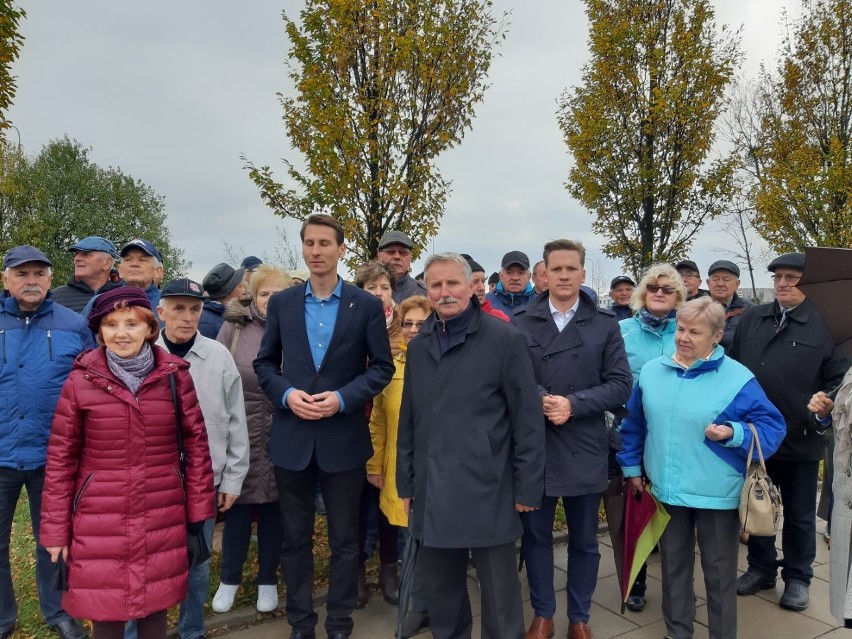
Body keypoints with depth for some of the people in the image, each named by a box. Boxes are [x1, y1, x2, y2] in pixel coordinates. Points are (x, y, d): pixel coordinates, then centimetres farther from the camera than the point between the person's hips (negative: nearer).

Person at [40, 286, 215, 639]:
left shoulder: (175, 376, -3)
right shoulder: (81, 381, -5)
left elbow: (197, 444, 2)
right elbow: (60, 459, -1)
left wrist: (199, 511, 0)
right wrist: (56, 528, -1)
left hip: (162, 519, 1)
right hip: (99, 523, -1)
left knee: (155, 604, 13)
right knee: (105, 610, 9)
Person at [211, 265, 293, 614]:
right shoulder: (234, 327, -1)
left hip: (281, 437, 0)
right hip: (240, 433, 0)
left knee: (273, 507, 12)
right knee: (238, 505, 11)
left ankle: (268, 580, 29)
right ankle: (229, 579, 31)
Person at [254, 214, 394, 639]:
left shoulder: (366, 305, -2)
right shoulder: (281, 303, 5)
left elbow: (382, 367, -2)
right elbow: (264, 363, 7)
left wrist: (342, 398, -16)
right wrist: (287, 394, -11)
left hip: (344, 437, -2)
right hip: (292, 436, 2)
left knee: (344, 539, 11)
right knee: (295, 537, 13)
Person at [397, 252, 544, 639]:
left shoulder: (505, 340, -7)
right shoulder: (418, 346, 9)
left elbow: (528, 419, -7)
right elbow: (408, 421, 13)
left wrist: (527, 488, -8)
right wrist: (405, 483, 12)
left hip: (488, 492, -4)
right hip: (432, 494, 5)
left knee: (499, 596, 10)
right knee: (439, 592, 17)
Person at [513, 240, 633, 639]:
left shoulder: (605, 325, 1)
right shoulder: (521, 322, 1)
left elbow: (620, 385, -4)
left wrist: (573, 404, -16)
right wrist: (540, 400, -20)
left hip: (585, 449, 0)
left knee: (584, 540, 14)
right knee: (536, 536, 13)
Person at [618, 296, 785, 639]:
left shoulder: (737, 378, -12)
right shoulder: (652, 371, 1)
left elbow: (772, 427, -9)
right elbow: (634, 424, 11)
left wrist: (733, 433, -26)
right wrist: (632, 466, 12)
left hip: (717, 494, -4)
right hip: (666, 489, 4)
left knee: (719, 573, 12)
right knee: (673, 565, 19)